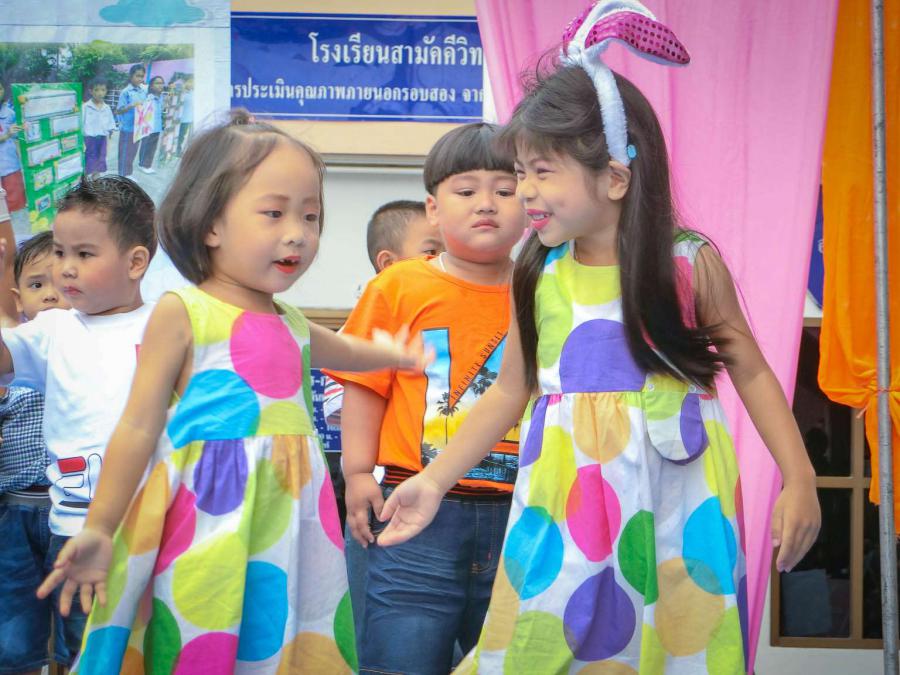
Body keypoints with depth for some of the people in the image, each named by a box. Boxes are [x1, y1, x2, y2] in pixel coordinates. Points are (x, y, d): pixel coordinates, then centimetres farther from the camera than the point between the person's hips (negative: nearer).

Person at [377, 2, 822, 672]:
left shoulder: (691, 264, -6)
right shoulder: (539, 277, 2)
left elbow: (751, 371, 2)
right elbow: (510, 392, 11)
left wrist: (800, 480, -4)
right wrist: (434, 480, 7)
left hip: (673, 499, -2)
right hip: (566, 499, 3)